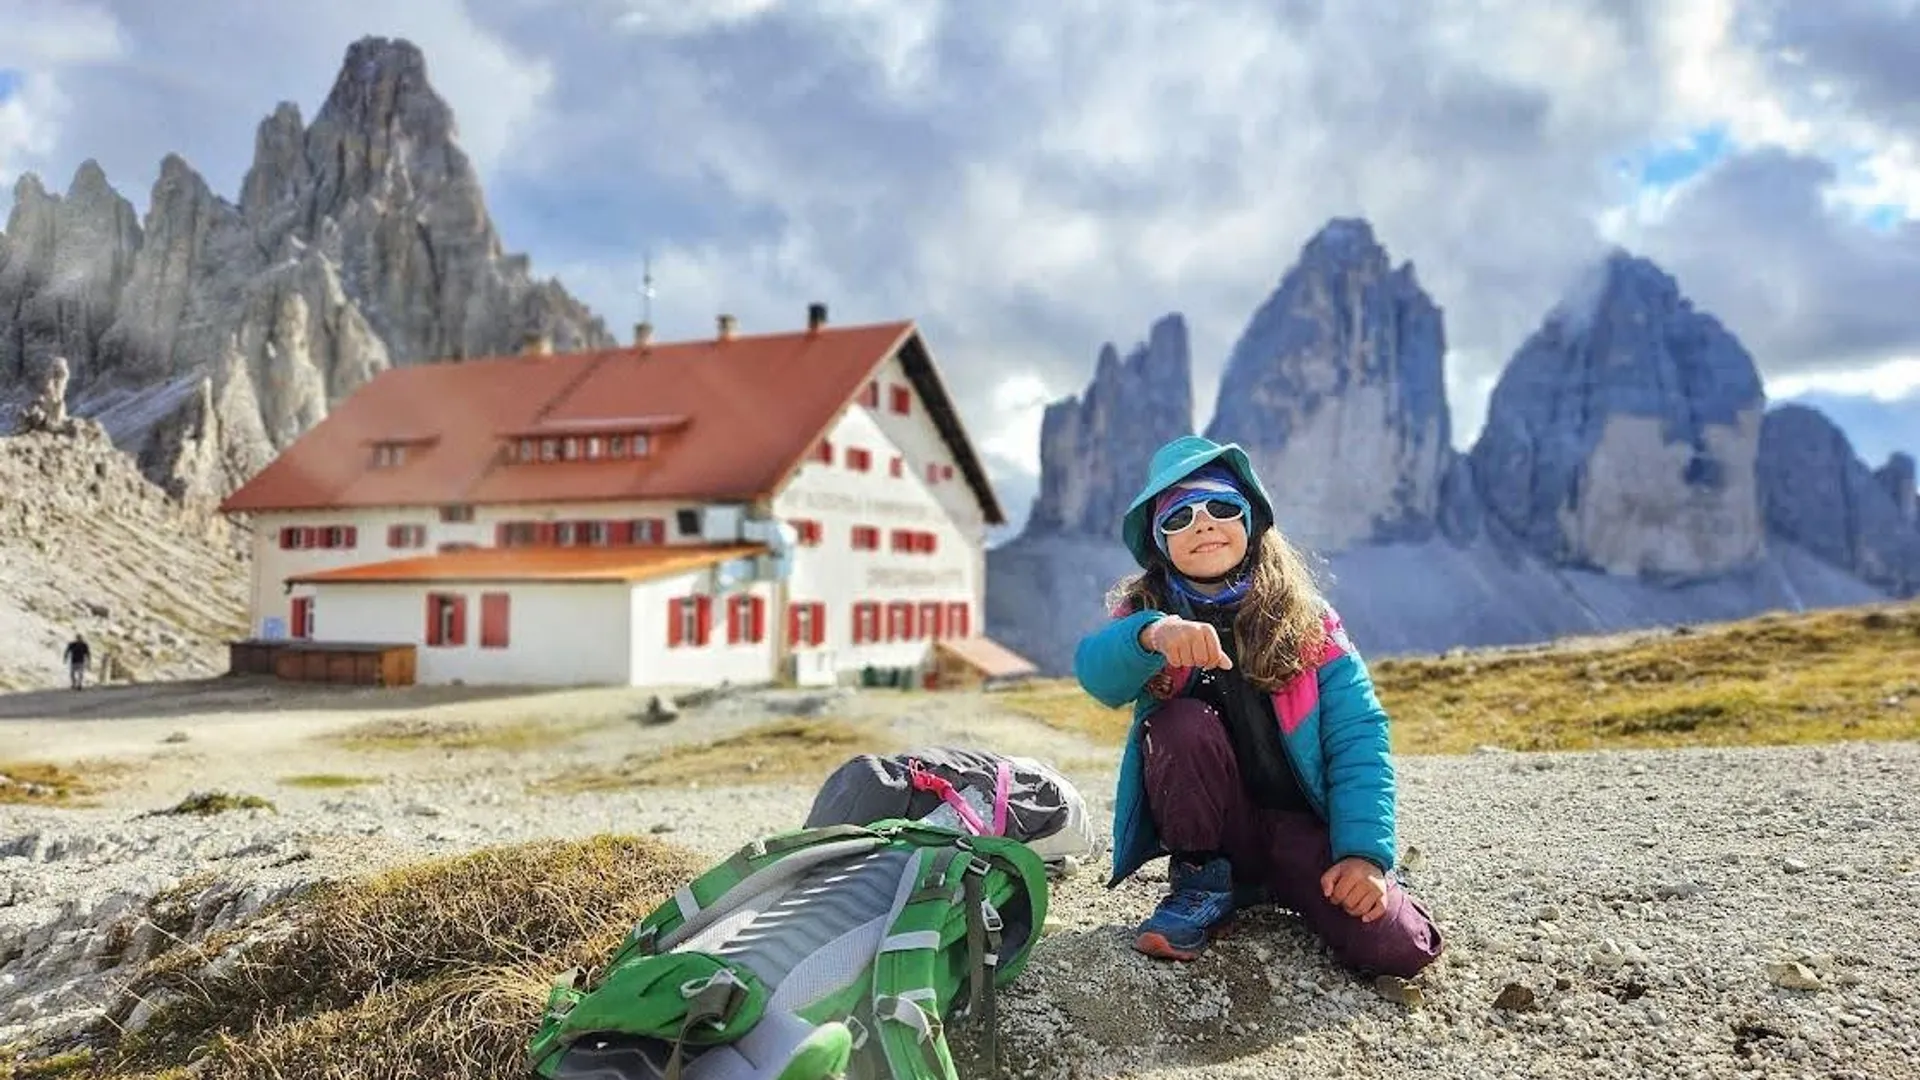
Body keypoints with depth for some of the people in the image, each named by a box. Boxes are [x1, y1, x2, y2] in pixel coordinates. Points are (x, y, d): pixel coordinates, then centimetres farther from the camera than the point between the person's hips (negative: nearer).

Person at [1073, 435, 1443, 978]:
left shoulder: (1306, 617, -4)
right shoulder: (1144, 612, -5)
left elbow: (1358, 735, -10)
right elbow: (1096, 673, -27)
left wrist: (1364, 851, -23)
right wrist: (1152, 634, -50)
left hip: (1302, 824, 0)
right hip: (1209, 826, 0)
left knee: (1395, 946, -22)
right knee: (1183, 723, -28)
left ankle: (1277, 887, 8)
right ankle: (1202, 884, -8)